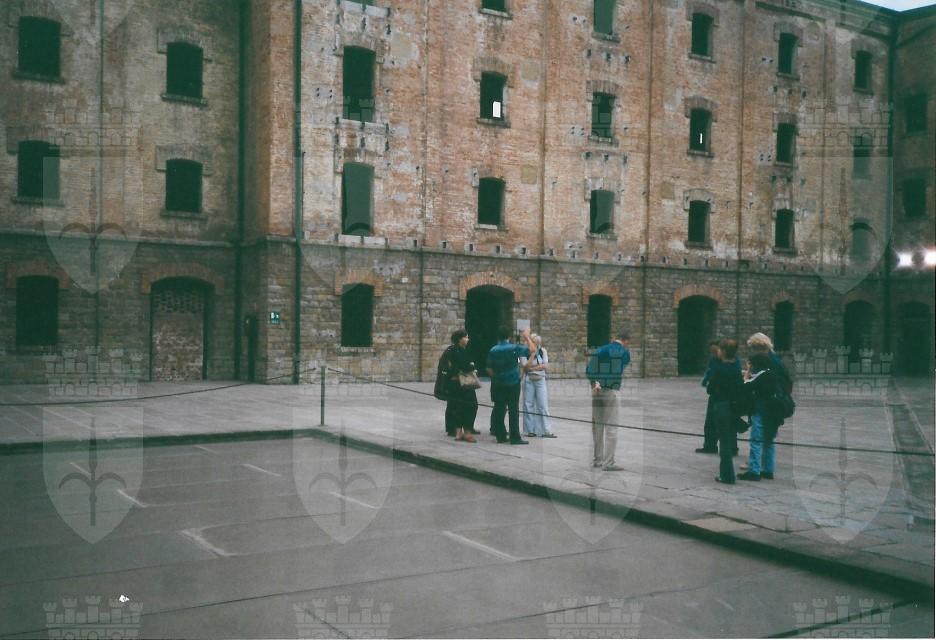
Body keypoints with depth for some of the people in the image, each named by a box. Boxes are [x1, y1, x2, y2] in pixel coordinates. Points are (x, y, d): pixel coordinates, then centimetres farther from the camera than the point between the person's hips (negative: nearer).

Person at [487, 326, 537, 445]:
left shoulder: (493, 350, 1)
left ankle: (500, 435, 12)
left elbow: (489, 369, 4)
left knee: (499, 409, 9)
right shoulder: (514, 348, -12)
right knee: (513, 411, -2)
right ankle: (515, 437, -2)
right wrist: (527, 337, 4)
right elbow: (532, 349, -8)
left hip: (498, 384, 4)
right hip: (512, 384, -4)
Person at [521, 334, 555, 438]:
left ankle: (546, 430, -1)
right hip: (529, 380, -2)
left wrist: (532, 368, -11)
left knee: (543, 405, -1)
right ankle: (530, 430, 9)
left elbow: (545, 366, -5)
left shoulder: (543, 351, 5)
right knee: (529, 405, 1)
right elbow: (526, 367, -16)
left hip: (540, 380, 2)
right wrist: (533, 353, -16)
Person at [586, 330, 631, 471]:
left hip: (597, 392, 5)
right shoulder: (624, 352, -5)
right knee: (611, 429, -1)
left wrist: (594, 383, -10)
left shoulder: (600, 350, 8)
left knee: (597, 428, 13)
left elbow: (588, 370, -2)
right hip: (612, 392, -5)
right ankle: (608, 463, -3)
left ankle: (597, 460, 21)